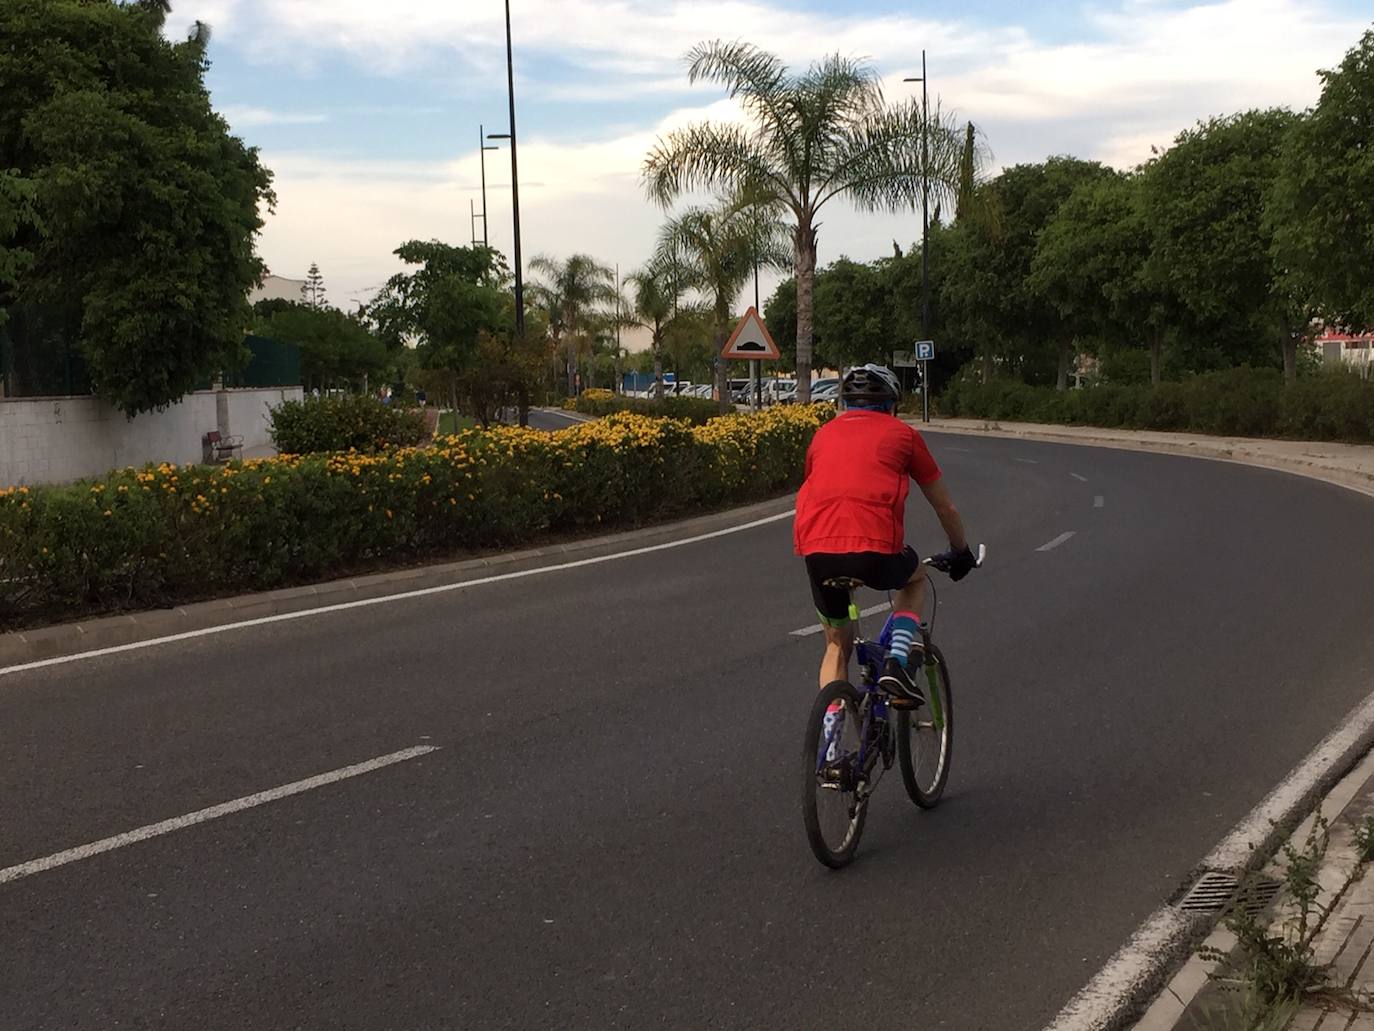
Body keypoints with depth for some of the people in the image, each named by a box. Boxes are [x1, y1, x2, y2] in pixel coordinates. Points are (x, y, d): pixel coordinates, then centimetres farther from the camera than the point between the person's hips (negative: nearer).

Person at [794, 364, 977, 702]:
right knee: (915, 577, 32)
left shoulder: (824, 434, 25)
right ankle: (897, 663, 13)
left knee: (837, 646, 25)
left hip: (817, 550, 3)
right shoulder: (902, 433, 17)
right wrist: (960, 552, 42)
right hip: (875, 550, -3)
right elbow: (946, 508, 25)